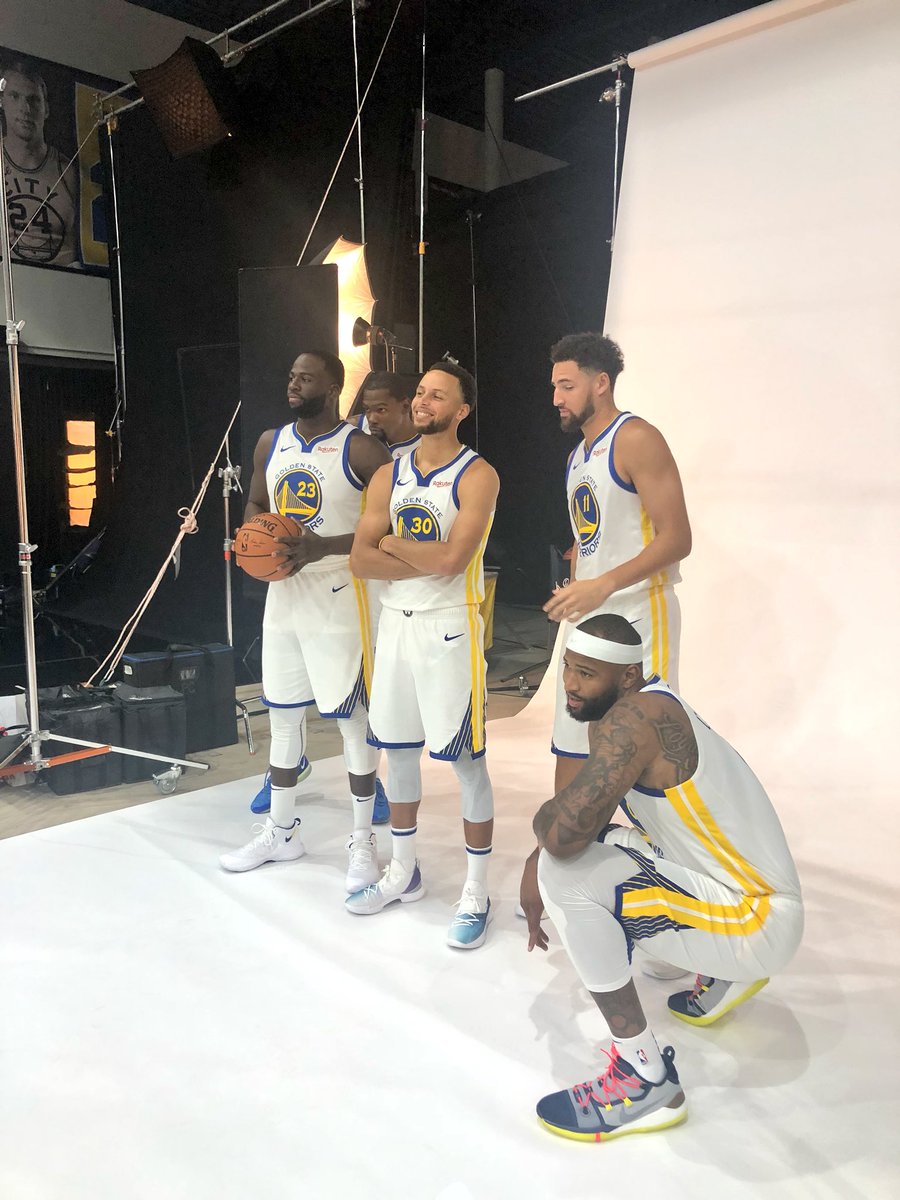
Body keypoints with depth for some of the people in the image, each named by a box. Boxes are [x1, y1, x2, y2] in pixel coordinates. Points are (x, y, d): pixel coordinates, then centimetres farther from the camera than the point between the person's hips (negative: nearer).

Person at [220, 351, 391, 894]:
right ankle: (281, 831, 30)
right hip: (283, 592, 7)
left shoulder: (360, 449, -10)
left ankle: (363, 840, 16)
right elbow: (256, 505, 21)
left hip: (338, 596, -6)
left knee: (351, 717, 1)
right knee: (283, 714, 14)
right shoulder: (271, 442, 10)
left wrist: (325, 545, -24)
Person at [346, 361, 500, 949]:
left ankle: (476, 893, 16)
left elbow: (451, 558, -22)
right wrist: (427, 560, -13)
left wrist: (393, 542, -7)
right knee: (398, 750, 14)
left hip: (449, 628, -6)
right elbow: (360, 560, -1)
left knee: (465, 759, 0)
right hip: (396, 622, 6)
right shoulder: (389, 476, 8)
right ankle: (403, 873, 32)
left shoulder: (477, 475, -9)